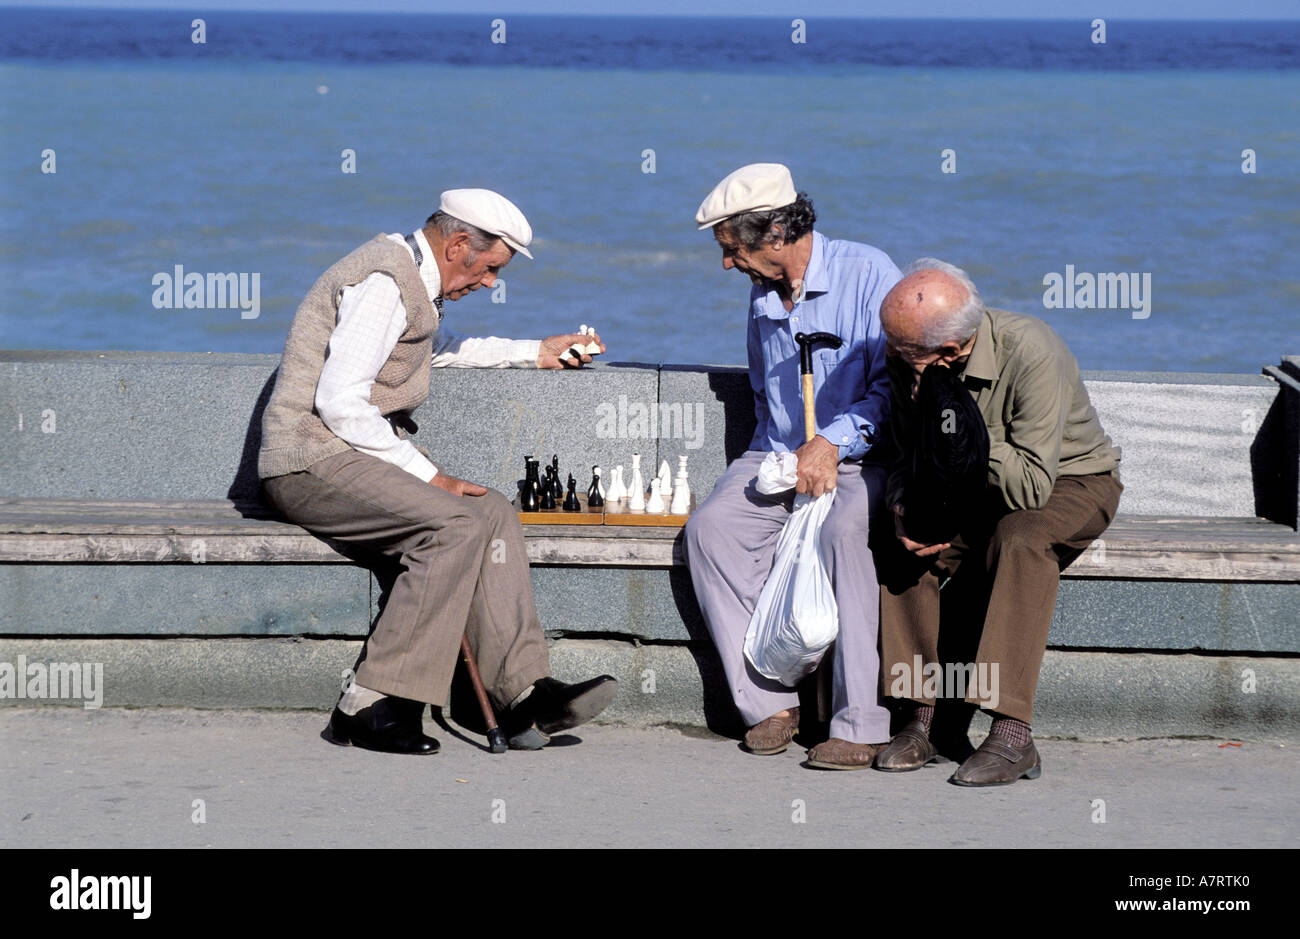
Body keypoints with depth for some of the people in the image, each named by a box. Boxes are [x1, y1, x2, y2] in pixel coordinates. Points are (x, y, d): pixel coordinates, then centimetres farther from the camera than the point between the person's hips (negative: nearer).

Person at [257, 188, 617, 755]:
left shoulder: (411, 278, 19)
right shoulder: (381, 282, -15)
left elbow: (438, 348, 43)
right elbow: (338, 403, -22)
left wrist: (535, 353, 41)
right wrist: (423, 474, -18)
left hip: (359, 454, 10)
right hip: (312, 458, -10)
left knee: (491, 513, -5)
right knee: (455, 525, -26)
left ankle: (525, 693, -14)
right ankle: (371, 708, -27)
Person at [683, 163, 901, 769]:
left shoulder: (868, 274, -9)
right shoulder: (762, 293, 13)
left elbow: (896, 384, -13)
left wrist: (833, 441, -23)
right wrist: (786, 457, 9)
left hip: (862, 457, -6)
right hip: (778, 455, 6)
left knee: (842, 530, -36)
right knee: (712, 526, -22)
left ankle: (861, 724, -34)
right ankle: (768, 701, -19)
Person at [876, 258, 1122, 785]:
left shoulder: (1031, 353, -31)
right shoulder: (907, 362, -13)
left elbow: (1031, 485, -33)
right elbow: (911, 459, 2)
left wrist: (955, 414, -35)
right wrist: (904, 509, -20)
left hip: (1072, 481, -5)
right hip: (978, 491, 6)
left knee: (1018, 540, -36)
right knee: (903, 549, -21)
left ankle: (1012, 737, -37)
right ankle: (922, 719, -15)